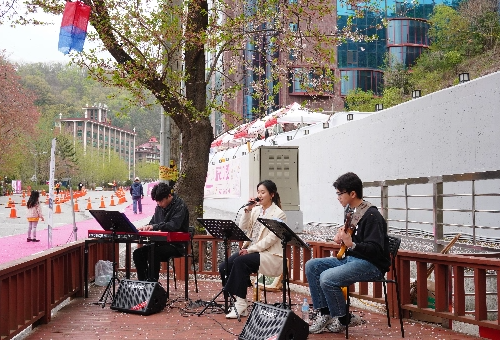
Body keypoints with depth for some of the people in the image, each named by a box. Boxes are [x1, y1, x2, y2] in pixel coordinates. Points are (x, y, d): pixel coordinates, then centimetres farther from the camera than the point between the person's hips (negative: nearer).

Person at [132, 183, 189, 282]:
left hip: (176, 245, -8)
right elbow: (153, 222, 21)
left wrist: (155, 226, -33)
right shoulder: (159, 206, 12)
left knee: (153, 253, -31)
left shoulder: (180, 206, -12)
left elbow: (174, 225, -25)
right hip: (161, 242, 8)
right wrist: (146, 227, -3)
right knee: (138, 253, -10)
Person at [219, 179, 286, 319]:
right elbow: (243, 228, 5)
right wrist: (247, 210, -6)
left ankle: (241, 304, -23)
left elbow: (271, 239, -15)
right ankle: (237, 301, -8)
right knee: (224, 266, -15)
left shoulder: (278, 214, -5)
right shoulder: (256, 210, 14)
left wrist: (250, 249, -20)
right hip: (251, 250, 7)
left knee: (239, 262, -31)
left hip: (269, 254, -7)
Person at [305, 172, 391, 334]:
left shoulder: (371, 216, -18)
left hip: (371, 264, -10)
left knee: (327, 278, -27)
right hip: (350, 258, 10)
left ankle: (344, 319, -5)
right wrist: (341, 236, 4)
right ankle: (324, 313, 3)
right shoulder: (351, 211, 10)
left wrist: (351, 244, -36)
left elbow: (376, 250, -25)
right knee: (311, 266, 2)